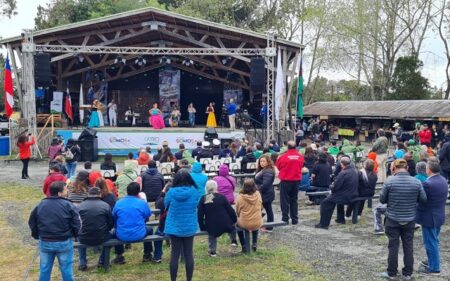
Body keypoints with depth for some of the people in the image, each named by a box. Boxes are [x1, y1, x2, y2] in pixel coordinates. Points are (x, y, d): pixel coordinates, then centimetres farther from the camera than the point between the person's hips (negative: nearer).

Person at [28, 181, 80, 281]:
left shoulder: (40, 205, 0)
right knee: (66, 269, 7)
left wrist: (37, 235, 23)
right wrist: (74, 234, 10)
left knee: (44, 269, 14)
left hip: (45, 242, 3)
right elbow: (76, 223, -10)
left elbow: (32, 223, 8)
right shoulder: (68, 205, -12)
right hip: (64, 242, -3)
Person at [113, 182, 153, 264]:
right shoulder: (142, 203, -7)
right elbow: (147, 217, 7)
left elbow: (114, 219, 8)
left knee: (115, 231, 36)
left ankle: (119, 257, 38)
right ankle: (147, 255, 36)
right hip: (139, 235, -1)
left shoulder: (118, 203, -4)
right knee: (149, 229, 32)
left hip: (122, 236, 1)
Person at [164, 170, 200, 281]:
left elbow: (166, 205, 4)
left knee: (175, 254, 7)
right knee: (189, 254, 9)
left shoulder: (171, 192, -14)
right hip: (189, 227, 1)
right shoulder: (194, 191, -11)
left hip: (174, 227, -1)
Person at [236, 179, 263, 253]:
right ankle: (254, 243, 35)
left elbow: (238, 211, -2)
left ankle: (244, 247, 29)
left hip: (244, 224, -2)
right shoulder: (258, 194, -9)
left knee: (237, 223, 33)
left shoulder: (240, 197, -16)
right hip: (257, 223, 2)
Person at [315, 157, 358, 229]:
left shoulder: (343, 173, -22)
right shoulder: (354, 171, 6)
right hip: (353, 195, 9)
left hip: (345, 197, -9)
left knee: (325, 203, -2)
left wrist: (332, 188, 3)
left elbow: (336, 186, -20)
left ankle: (324, 224, -2)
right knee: (339, 196, 38)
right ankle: (341, 219, 45)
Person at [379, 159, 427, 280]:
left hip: (393, 220, -2)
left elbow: (382, 200, -7)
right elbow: (423, 200, 0)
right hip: (409, 220, 2)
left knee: (393, 247, 8)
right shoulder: (416, 182, -8)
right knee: (408, 247, 12)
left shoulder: (389, 181, -14)